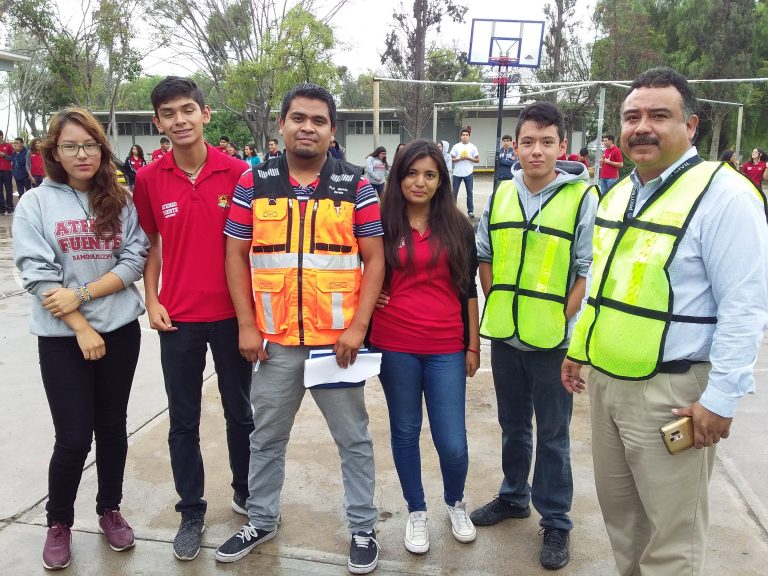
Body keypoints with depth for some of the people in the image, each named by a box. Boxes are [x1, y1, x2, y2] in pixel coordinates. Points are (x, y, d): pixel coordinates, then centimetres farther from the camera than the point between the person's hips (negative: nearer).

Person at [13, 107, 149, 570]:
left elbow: (134, 261, -5)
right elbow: (37, 275, -9)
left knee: (112, 426, 13)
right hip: (62, 337, -2)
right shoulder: (36, 203, -3)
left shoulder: (121, 201, 3)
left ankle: (110, 510, 33)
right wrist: (81, 328, -13)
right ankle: (59, 522, 26)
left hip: (120, 331, 2)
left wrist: (83, 293, -16)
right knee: (73, 437, 2)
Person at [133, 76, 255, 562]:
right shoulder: (149, 179, -2)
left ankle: (246, 493, 37)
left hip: (232, 315, -1)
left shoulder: (238, 173, -7)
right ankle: (192, 511, 29)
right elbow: (151, 243, 10)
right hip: (178, 319, 1)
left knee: (240, 411, 15)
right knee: (183, 421, 11)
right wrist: (152, 301, 0)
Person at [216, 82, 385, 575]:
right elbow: (236, 256, 3)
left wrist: (358, 326, -10)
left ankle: (363, 529, 30)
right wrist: (246, 325, -3)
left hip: (338, 339, -1)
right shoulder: (254, 183, 2)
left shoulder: (356, 186, -1)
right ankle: (262, 520, 39)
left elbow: (374, 259, -1)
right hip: (274, 340, 2)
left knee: (354, 439, 11)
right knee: (267, 438, 18)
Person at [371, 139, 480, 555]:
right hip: (394, 345, 0)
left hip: (446, 348, 1)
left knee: (452, 442, 1)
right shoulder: (381, 223, -1)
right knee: (405, 431, 12)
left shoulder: (458, 227, 4)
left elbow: (468, 289, 7)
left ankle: (456, 503, 32)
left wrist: (473, 345, 6)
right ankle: (416, 512, 33)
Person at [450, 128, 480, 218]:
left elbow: (477, 160, 2)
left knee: (469, 192, 3)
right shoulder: (456, 146, 3)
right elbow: (451, 159, 1)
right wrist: (459, 158, -15)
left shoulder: (473, 147, 3)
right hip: (457, 173, 0)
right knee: (454, 192, 5)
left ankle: (470, 211, 8)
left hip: (468, 173, 0)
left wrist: (468, 158, -13)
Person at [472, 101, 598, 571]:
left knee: (552, 435, 10)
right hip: (504, 335, 5)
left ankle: (556, 522, 27)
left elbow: (589, 269, -11)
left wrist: (560, 321, -14)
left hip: (552, 340, -4)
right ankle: (514, 497, 41)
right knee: (513, 425, 21)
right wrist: (497, 304, 4)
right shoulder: (501, 194, 4)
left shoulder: (583, 197, -10)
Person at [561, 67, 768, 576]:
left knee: (672, 528, 8)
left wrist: (721, 398, -18)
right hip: (605, 379, 7)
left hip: (672, 390, -7)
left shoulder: (723, 194, -13)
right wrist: (579, 347, 19)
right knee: (617, 505, 21)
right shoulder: (617, 194, 11)